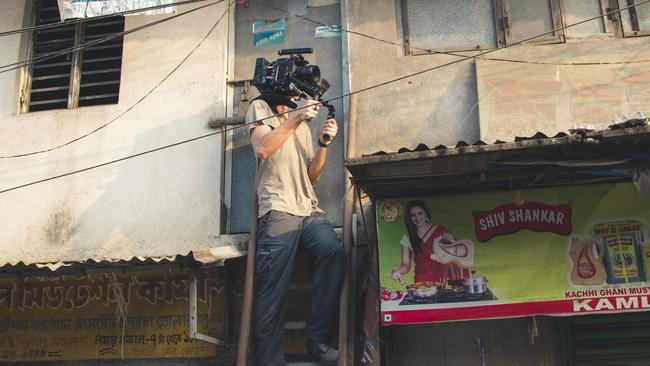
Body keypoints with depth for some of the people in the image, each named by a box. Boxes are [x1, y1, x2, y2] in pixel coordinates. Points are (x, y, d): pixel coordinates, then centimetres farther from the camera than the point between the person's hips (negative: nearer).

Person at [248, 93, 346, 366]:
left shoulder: (303, 124, 29)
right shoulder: (261, 108, 14)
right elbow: (262, 149, -6)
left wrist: (324, 143, 5)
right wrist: (296, 118, -8)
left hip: (309, 210, 5)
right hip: (277, 210, -4)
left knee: (334, 253, -24)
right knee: (273, 293, -14)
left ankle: (318, 341, -18)